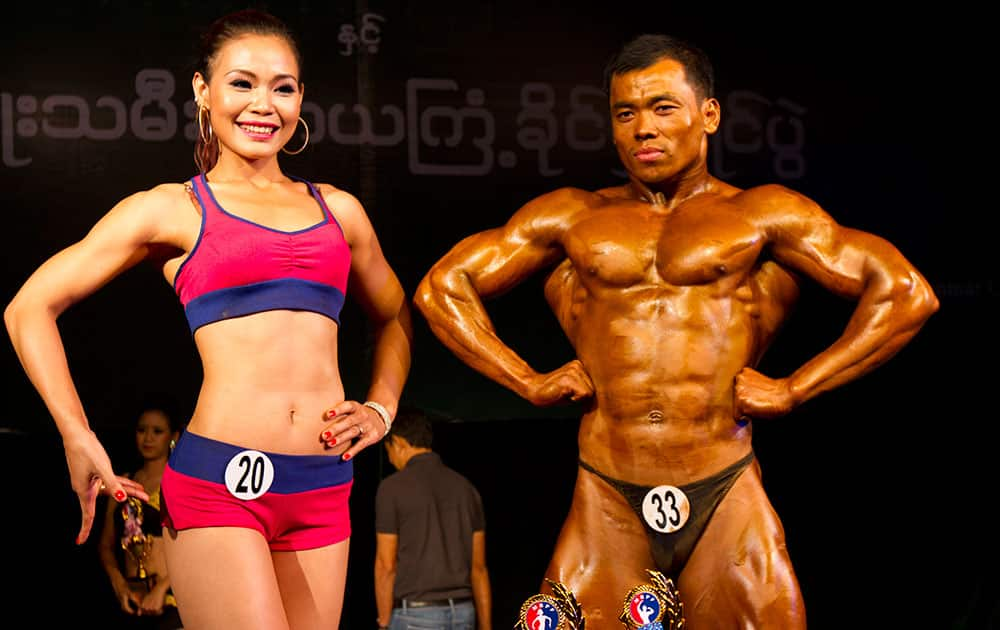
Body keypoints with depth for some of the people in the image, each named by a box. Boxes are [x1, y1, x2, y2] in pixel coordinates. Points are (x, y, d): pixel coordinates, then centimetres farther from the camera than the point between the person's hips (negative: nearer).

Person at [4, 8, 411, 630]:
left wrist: (381, 409, 16)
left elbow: (393, 315, 32)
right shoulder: (171, 210, 5)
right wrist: (78, 440, -2)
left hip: (322, 493, 4)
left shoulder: (338, 210, 16)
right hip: (219, 483, -4)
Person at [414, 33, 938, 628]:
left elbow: (908, 293, 3)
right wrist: (529, 381, 7)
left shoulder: (763, 215, 9)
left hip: (727, 501, -1)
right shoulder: (571, 218, 15)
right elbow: (441, 288, 18)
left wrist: (793, 390, -1)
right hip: (606, 507, 1)